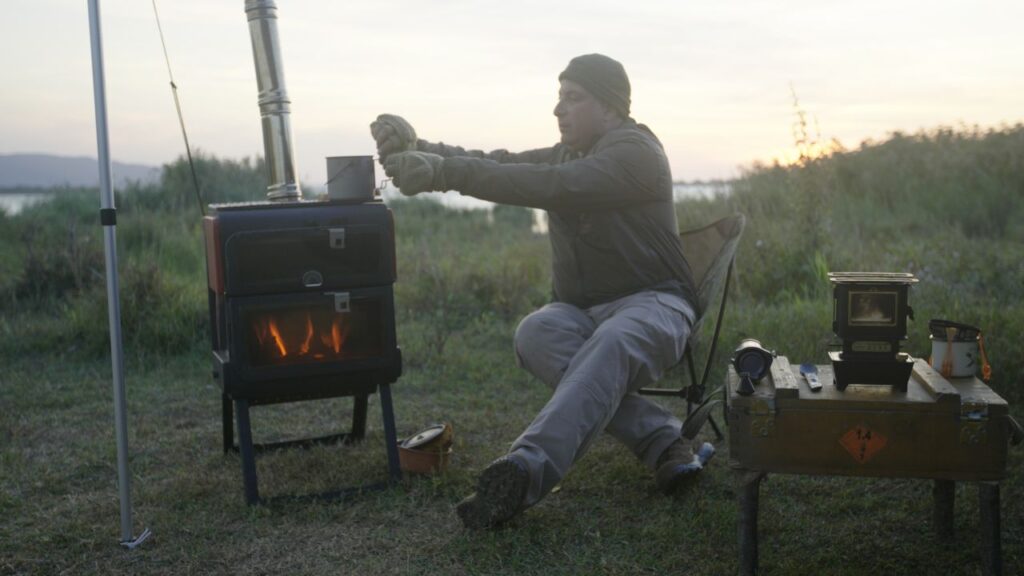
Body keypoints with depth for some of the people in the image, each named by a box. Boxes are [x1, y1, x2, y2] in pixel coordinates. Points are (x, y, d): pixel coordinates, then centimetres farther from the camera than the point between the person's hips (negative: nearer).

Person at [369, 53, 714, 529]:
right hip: (581, 311, 6)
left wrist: (445, 173, -33)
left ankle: (525, 472, -59)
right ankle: (664, 440, -32)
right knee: (535, 334, -29)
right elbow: (493, 164, 3)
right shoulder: (563, 155, 17)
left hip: (651, 302, -6)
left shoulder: (635, 151, -9)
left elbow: (554, 187, -27)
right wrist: (415, 147, -15)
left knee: (611, 345, -40)